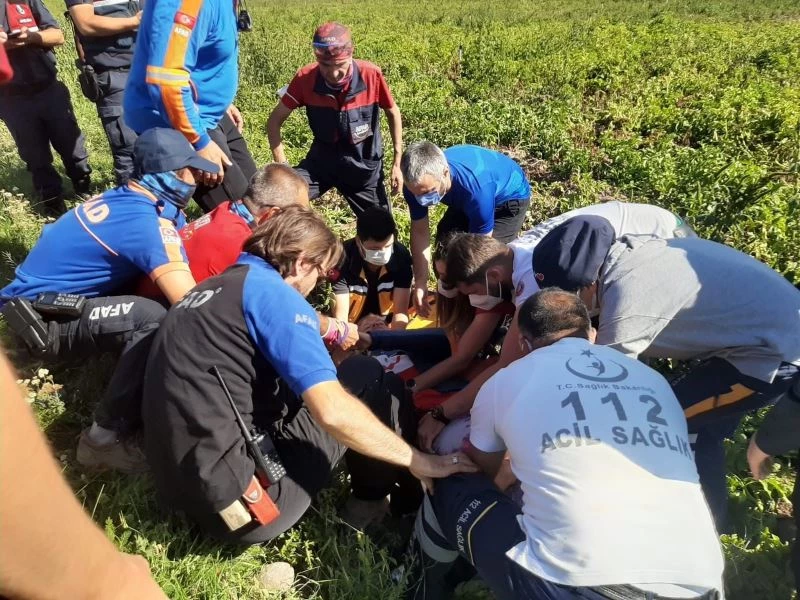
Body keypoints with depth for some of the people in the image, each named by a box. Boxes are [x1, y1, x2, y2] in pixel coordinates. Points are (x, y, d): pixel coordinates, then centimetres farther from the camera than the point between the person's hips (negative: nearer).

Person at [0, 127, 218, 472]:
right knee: (151, 319, -30)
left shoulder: (124, 199, 4)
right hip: (41, 319, -10)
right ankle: (105, 437, -20)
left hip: (41, 297, 10)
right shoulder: (146, 222, -24)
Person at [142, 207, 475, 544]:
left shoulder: (215, 289, 14)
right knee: (366, 377, 3)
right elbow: (333, 410, -23)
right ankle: (376, 500, 20)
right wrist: (417, 460, -10)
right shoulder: (273, 293, -12)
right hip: (236, 496, -9)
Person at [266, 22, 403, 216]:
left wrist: (397, 164, -4)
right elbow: (275, 120, -7)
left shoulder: (371, 75, -21)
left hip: (364, 165, 0)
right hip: (322, 160, 0)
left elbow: (393, 113, -3)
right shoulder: (305, 78, -19)